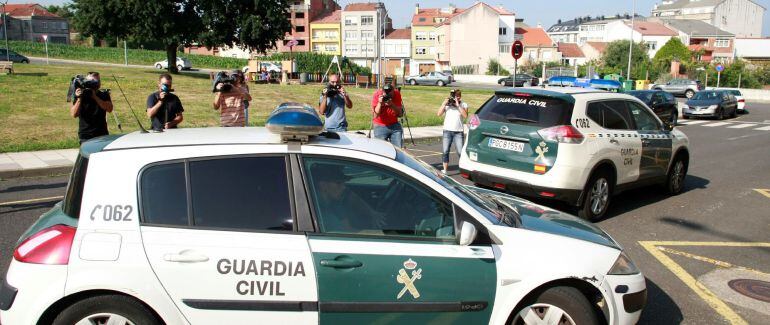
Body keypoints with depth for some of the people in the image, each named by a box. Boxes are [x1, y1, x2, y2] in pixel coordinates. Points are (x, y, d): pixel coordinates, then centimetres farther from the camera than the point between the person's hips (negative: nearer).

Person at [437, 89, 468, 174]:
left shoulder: (463, 105, 3)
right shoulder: (447, 104, 7)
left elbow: (465, 116, -14)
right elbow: (439, 114, -2)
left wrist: (458, 105, -16)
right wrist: (444, 104, -9)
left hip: (459, 132, -2)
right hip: (447, 131, 2)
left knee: (461, 152, -5)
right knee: (445, 151, 0)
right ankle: (445, 170, 10)